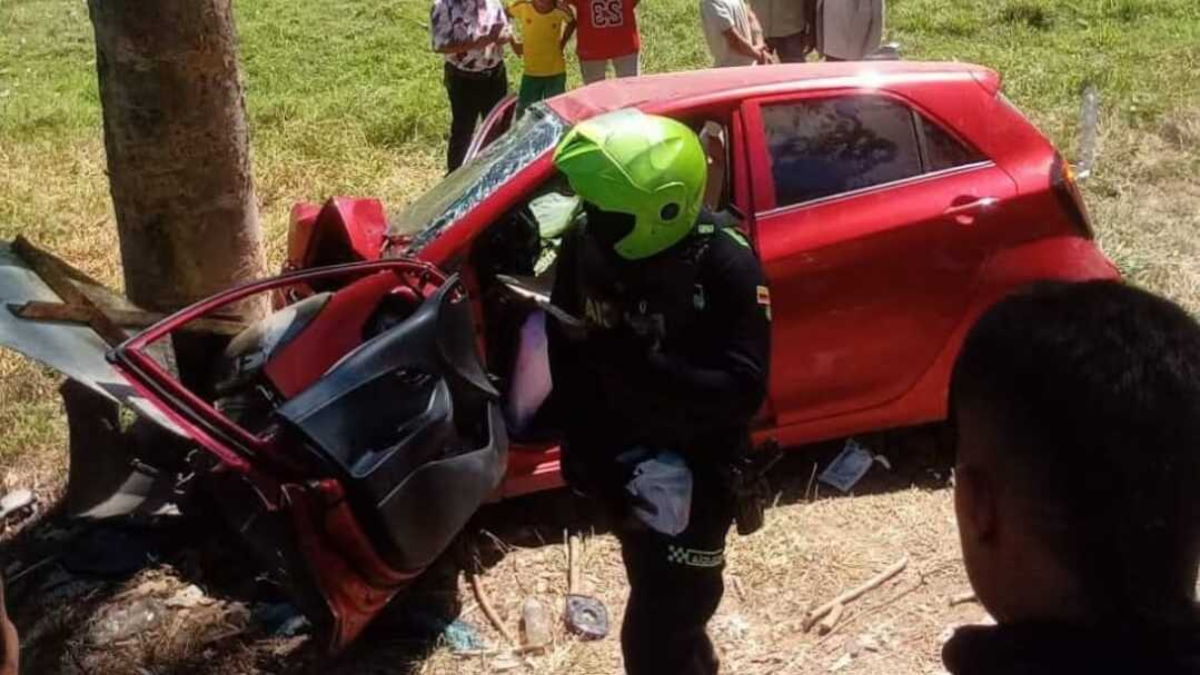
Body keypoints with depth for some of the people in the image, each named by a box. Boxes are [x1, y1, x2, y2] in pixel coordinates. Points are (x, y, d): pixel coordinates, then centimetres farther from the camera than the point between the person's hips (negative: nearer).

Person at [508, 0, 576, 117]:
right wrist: (513, 43, 4)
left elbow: (571, 23, 11)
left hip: (556, 73, 0)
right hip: (530, 73, 0)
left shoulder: (561, 10, -12)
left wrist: (562, 43, 2)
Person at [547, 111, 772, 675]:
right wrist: (582, 449, -11)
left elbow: (743, 390, -28)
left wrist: (641, 365, -39)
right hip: (622, 460, 5)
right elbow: (566, 355, -4)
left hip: (694, 469, -5)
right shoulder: (584, 246, -13)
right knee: (656, 590, 27)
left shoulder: (725, 266, -26)